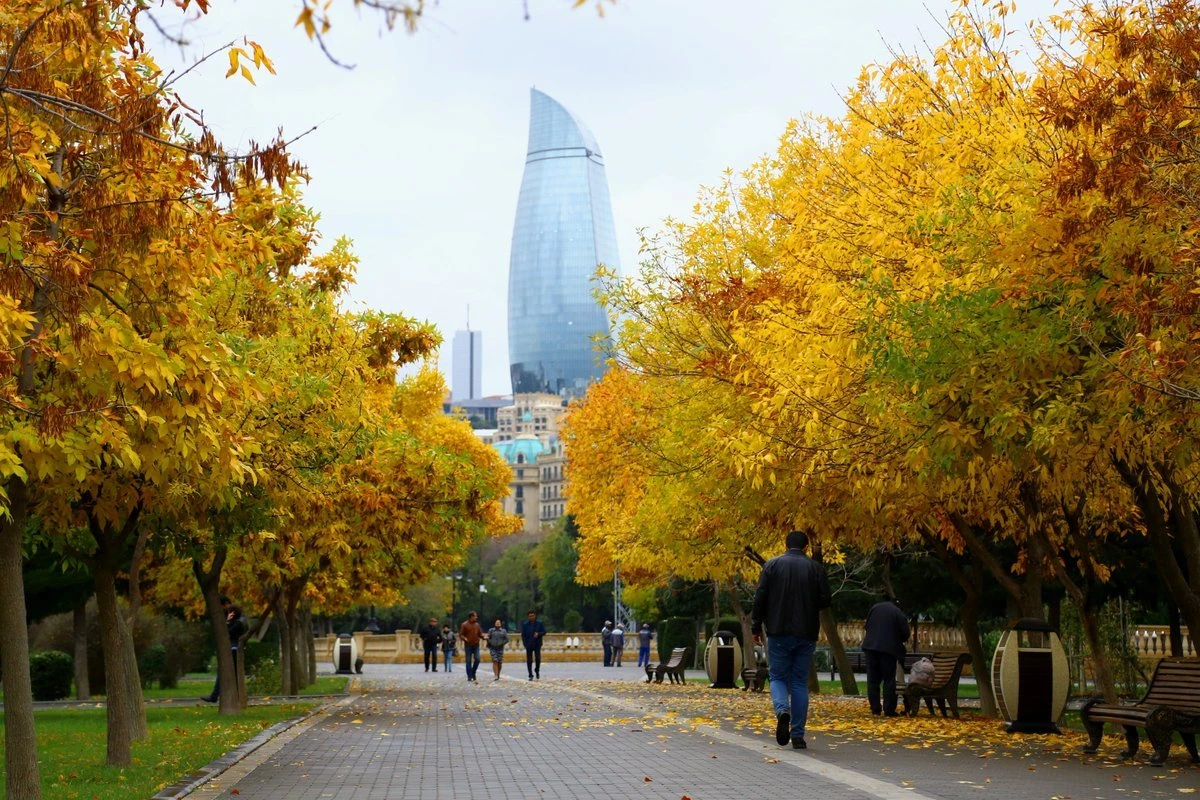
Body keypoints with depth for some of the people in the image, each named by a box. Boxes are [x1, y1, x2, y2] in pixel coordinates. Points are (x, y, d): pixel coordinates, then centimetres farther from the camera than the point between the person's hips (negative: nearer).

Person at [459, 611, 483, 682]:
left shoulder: (477, 625, 13)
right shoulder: (464, 625, -1)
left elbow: (480, 634, 18)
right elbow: (460, 634, -2)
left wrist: (483, 636, -4)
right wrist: (464, 638, -22)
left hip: (476, 645, 4)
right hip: (468, 645, -4)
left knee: (477, 659, -6)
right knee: (468, 661, -1)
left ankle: (473, 673, 15)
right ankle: (469, 676, 3)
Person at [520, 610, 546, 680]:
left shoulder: (540, 623, 2)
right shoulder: (525, 624, 2)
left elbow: (544, 632, 4)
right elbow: (523, 635, 3)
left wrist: (538, 634, -17)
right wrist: (525, 644, -7)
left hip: (537, 644, 0)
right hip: (529, 645, 0)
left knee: (538, 659, -5)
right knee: (529, 660, 0)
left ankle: (537, 671, 22)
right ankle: (530, 675, 6)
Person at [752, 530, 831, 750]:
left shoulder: (772, 565, 0)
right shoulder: (815, 568, 2)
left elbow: (760, 598, -3)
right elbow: (825, 601, 0)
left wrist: (756, 627, 4)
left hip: (778, 633, -1)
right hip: (806, 634, 1)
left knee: (778, 677, 10)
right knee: (800, 682, 8)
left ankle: (782, 710, -21)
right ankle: (798, 734, 4)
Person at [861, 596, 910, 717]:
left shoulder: (875, 607, 9)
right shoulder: (899, 614, 0)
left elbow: (867, 626, 13)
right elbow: (905, 635, -1)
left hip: (871, 646, 3)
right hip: (889, 649, -2)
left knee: (873, 680, 8)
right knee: (889, 680, 2)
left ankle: (875, 708, 6)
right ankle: (889, 710, -2)